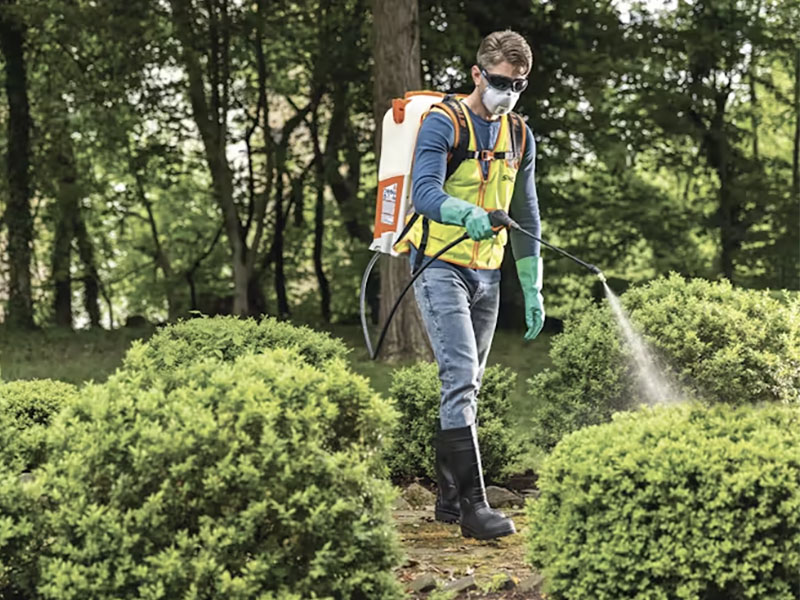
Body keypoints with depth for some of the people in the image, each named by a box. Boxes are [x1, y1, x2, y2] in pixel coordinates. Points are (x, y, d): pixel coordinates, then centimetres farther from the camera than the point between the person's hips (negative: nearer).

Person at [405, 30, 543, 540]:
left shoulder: (520, 137, 10)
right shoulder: (444, 123, -10)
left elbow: (526, 217, 16)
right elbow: (424, 192, -25)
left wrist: (533, 289, 12)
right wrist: (468, 214, -44)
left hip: (487, 273, 7)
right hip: (440, 267, -7)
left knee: (467, 387, 10)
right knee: (461, 379, -16)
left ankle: (450, 498, 18)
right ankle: (474, 504, -19)